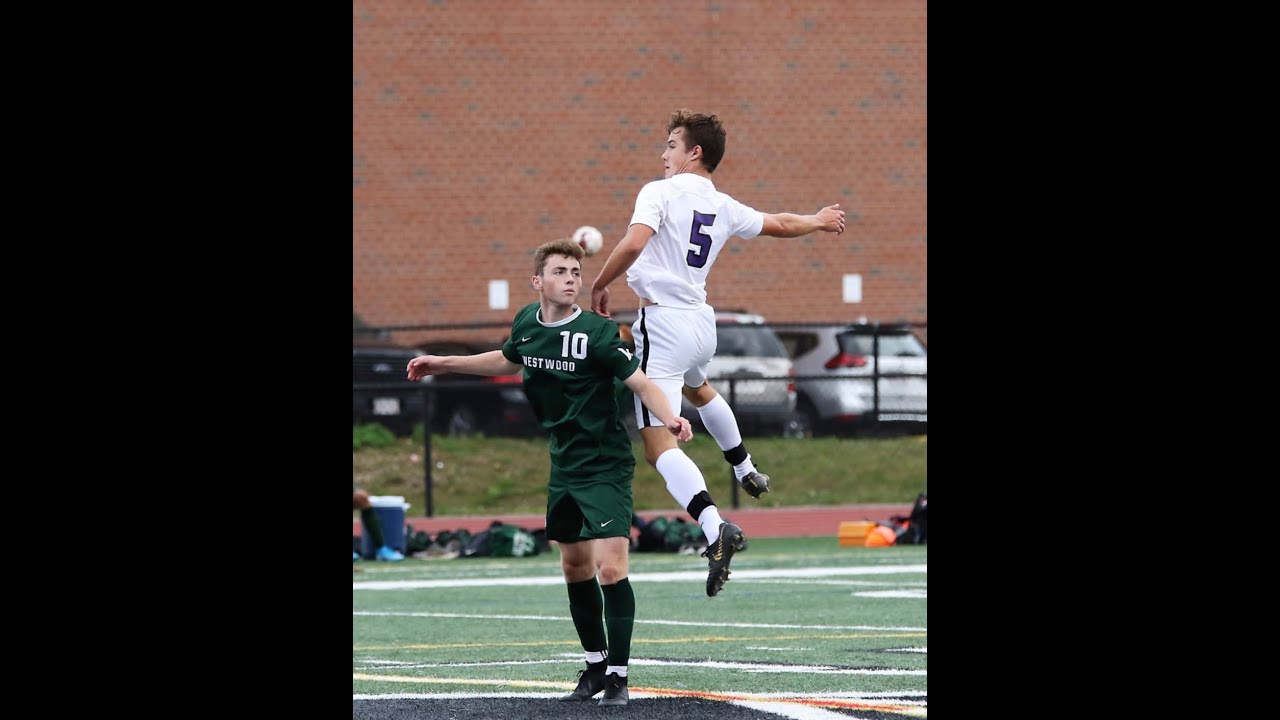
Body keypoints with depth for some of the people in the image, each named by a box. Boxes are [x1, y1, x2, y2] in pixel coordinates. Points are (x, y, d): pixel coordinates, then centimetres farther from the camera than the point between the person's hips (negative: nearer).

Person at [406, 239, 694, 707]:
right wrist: (444, 364, 27)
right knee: (575, 567, 16)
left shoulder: (596, 332, -18)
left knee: (610, 568, -16)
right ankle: (596, 665, 31)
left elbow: (640, 382, -20)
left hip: (605, 468, -7)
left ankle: (618, 676, -7)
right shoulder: (527, 323, 1)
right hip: (565, 466, 7)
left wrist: (669, 418, -39)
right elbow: (508, 360, 23)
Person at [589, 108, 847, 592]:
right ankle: (746, 473, 59)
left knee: (658, 444, -12)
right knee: (697, 388, 41)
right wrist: (818, 222, 48)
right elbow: (778, 225, 27)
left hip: (663, 322, -7)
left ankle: (714, 527, -31)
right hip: (701, 321, 7)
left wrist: (599, 286, -10)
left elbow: (633, 244, -25)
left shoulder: (660, 193, -9)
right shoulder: (724, 208, 10)